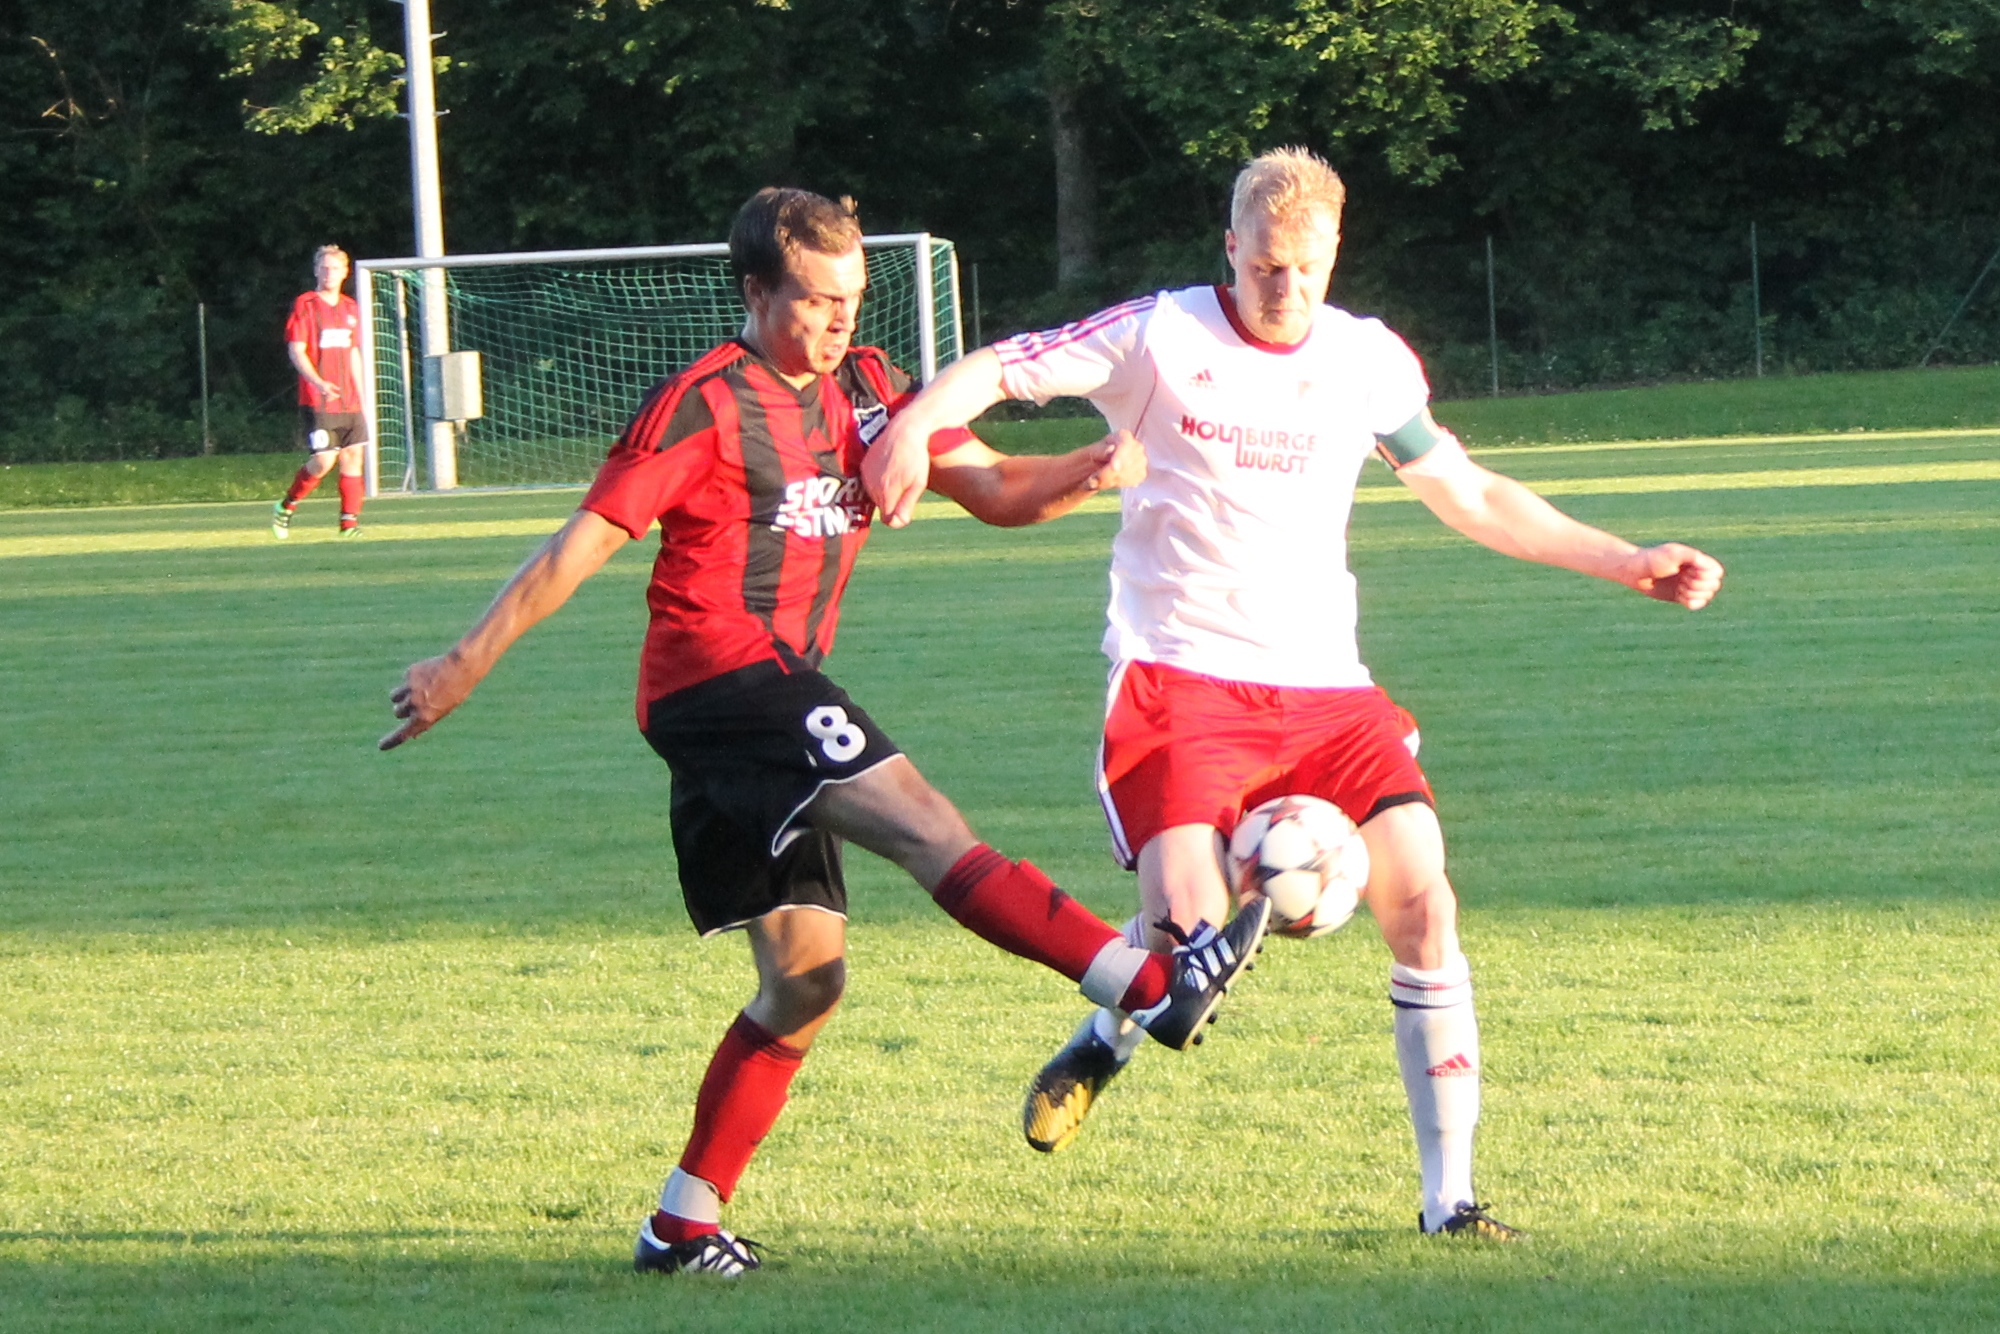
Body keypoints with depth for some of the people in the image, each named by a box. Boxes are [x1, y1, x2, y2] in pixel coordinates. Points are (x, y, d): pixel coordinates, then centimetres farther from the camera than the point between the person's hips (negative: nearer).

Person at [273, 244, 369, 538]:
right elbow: (296, 351, -11)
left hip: (349, 402, 6)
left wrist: (361, 396, 18)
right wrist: (319, 383, -24)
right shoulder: (304, 305, -4)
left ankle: (350, 522, 3)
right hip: (317, 401, -6)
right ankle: (286, 508, 10)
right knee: (323, 460, -10)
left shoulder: (350, 308, 14)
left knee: (353, 457, -1)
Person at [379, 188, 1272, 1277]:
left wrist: (1088, 472, -9)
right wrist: (464, 665, -4)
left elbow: (993, 490, 13)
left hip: (769, 701, 9)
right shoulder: (706, 405, -6)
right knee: (924, 824, -22)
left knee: (806, 975, 7)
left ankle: (684, 1225, 10)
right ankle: (1156, 988, -35)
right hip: (719, 673, -9)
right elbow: (581, 545, -5)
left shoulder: (862, 391, 16)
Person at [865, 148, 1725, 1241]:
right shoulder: (1161, 337, -2)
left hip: (1321, 686, 4)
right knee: (1190, 932, -22)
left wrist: (1629, 564, 17)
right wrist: (915, 423, -25)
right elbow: (994, 370, -2)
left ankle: (1449, 1198, -4)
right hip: (1177, 677, -4)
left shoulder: (1369, 361, 9)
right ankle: (1103, 1042, 16)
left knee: (1421, 899, -13)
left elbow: (1471, 497, 21)